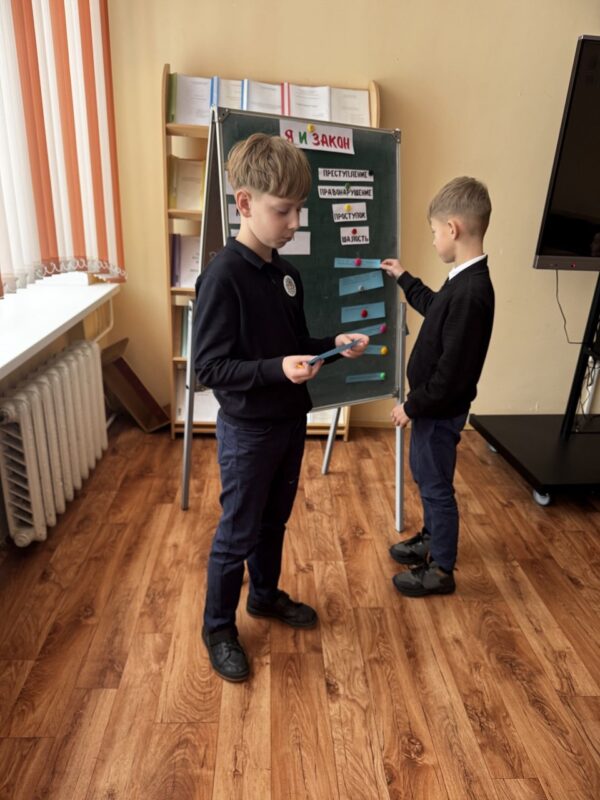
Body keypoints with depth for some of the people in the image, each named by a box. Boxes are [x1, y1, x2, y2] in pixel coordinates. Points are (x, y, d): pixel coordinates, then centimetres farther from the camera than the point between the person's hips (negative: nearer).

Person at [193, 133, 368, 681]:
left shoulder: (285, 272, 5)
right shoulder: (223, 276, -20)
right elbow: (209, 366, -22)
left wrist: (334, 343, -3)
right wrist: (277, 369, -33)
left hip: (290, 420, 8)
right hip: (247, 431, -7)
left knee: (274, 519, 23)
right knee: (237, 532, 8)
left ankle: (266, 595, 46)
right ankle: (218, 629, 30)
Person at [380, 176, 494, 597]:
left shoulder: (470, 292, -29)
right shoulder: (465, 281, 3)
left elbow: (452, 371, -29)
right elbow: (435, 307, 26)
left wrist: (412, 406, -18)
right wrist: (404, 278, 33)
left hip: (441, 409, -10)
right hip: (434, 404, 10)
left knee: (437, 486, 6)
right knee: (424, 474, 25)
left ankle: (441, 570, 25)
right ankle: (431, 539, 46)